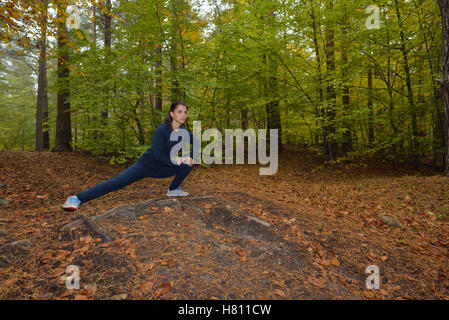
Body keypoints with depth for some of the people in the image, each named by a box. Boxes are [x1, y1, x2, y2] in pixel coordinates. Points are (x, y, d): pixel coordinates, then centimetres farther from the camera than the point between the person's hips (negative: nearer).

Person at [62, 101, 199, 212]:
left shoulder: (183, 131, -2)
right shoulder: (162, 130, -21)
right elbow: (157, 154, -28)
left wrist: (191, 157, -6)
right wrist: (175, 161, -28)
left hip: (162, 168, 6)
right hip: (146, 164, -6)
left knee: (189, 161, -6)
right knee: (118, 182, -22)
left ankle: (173, 189, 10)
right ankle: (77, 198, -24)